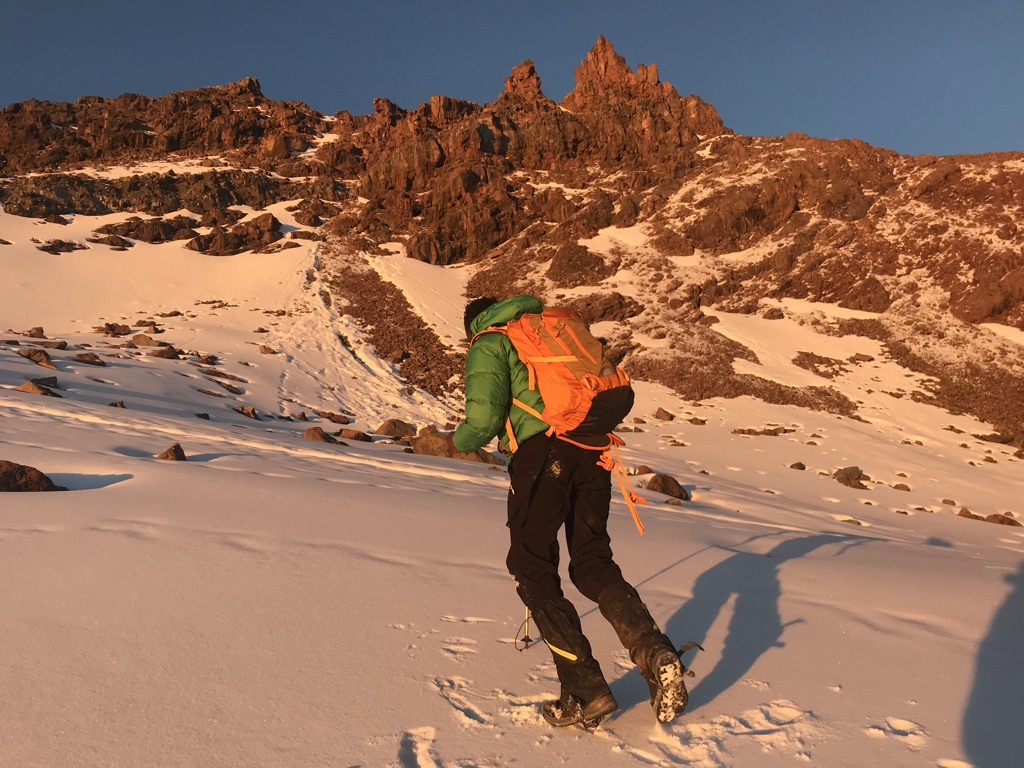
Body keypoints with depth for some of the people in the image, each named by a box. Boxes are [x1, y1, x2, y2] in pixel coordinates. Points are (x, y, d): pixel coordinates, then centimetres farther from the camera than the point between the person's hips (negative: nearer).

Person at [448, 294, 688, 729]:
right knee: (593, 564, 17)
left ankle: (585, 690, 1)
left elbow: (484, 418, -4)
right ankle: (654, 653, 0)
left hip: (543, 452, -6)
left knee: (532, 572, 6)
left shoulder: (488, 346, 9)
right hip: (593, 449, 6)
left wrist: (458, 441, 18)